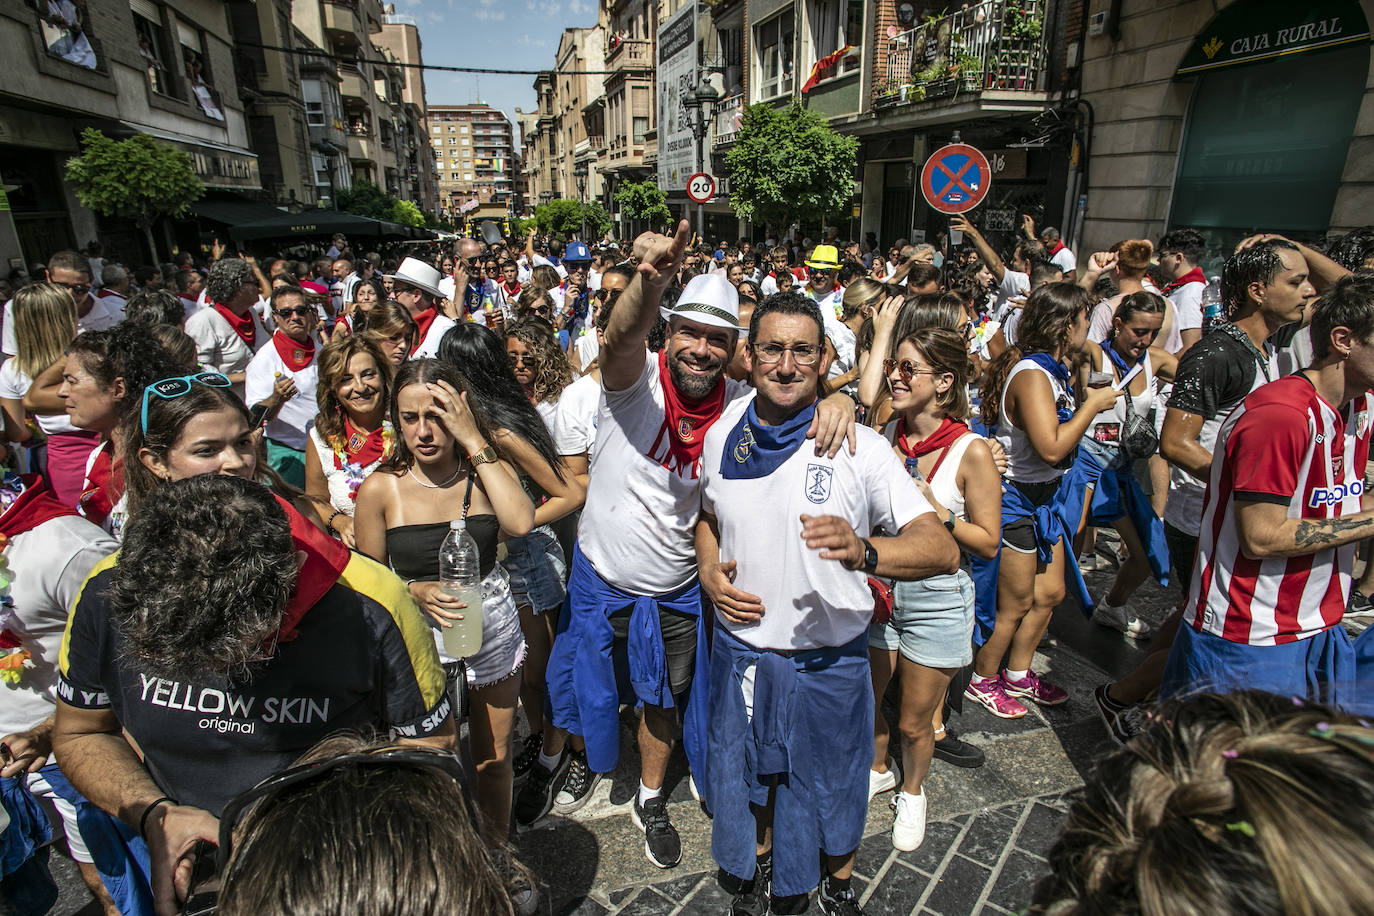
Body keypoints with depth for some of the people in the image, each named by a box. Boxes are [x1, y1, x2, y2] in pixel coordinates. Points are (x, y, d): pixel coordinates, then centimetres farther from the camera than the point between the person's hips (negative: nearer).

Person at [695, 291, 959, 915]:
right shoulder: (723, 437, -5)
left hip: (829, 657, -2)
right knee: (746, 770, 24)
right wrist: (709, 572, -6)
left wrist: (862, 551, -44)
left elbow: (943, 549, -24)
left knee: (831, 784, 21)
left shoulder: (859, 446, -17)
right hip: (739, 648, 3)